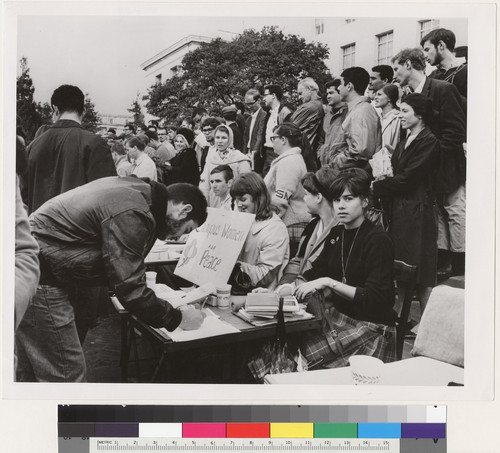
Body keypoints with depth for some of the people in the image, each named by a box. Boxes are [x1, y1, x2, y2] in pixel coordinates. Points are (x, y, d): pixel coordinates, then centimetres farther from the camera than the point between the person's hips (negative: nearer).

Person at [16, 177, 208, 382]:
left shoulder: (135, 188, 6)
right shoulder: (133, 214, -23)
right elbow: (131, 290, -21)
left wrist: (142, 278, 21)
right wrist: (178, 319, -10)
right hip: (36, 278, -10)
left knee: (31, 369, 21)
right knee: (66, 374, -1)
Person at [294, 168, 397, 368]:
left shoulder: (378, 241, -13)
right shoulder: (336, 234, 9)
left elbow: (375, 298, -19)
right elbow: (316, 272, 14)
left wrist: (328, 283, -24)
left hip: (371, 327, -6)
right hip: (338, 317, 7)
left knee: (302, 352, -24)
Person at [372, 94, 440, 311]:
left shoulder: (429, 142, -10)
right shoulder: (405, 142, 17)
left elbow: (406, 179, -16)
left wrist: (375, 187, -10)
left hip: (416, 212, -8)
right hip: (399, 211, 8)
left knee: (421, 277, -2)